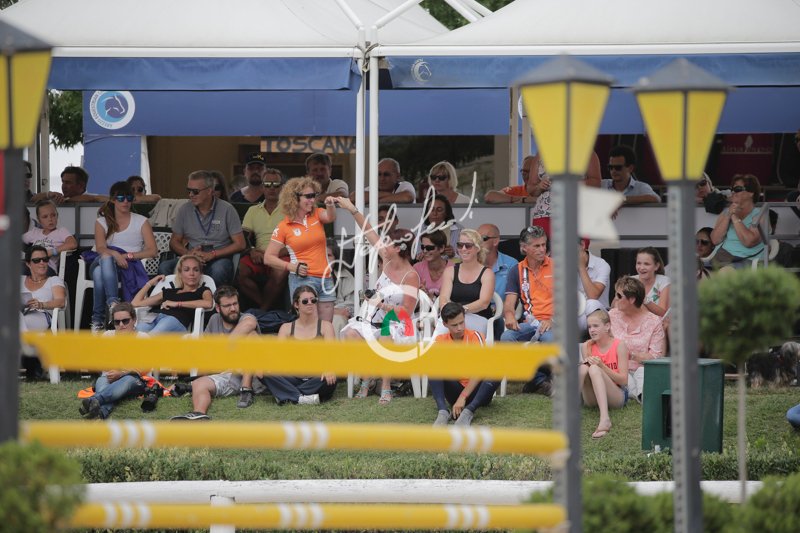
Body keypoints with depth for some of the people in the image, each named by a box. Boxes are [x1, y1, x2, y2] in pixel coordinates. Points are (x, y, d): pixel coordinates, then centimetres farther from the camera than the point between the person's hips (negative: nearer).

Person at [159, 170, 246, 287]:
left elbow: (239, 244, -1)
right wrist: (189, 253, -8)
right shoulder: (185, 210, 10)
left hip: (219, 258, -3)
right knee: (164, 267, -27)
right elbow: (174, 242, 15)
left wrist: (211, 254, -12)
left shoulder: (226, 210, 0)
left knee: (218, 270, -40)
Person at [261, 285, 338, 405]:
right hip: (294, 379, 2)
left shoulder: (325, 326, 9)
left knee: (329, 379, -37)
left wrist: (328, 369, -30)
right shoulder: (286, 328, 15)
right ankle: (300, 398, -35)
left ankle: (287, 396, -29)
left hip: (315, 379, -2)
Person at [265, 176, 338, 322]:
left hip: (325, 279, 4)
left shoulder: (317, 214, 8)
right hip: (302, 279, -4)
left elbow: (330, 217, -15)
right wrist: (291, 266, -12)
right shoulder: (283, 226, -1)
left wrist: (330, 206, -37)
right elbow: (269, 258, 1)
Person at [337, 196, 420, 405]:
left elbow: (407, 311, -14)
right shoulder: (387, 262, 5)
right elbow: (370, 232, 11)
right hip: (372, 321, 6)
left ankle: (386, 387, -24)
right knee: (350, 333, -25)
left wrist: (386, 306, -28)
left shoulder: (411, 276, -12)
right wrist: (352, 210, 8)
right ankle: (366, 380, -9)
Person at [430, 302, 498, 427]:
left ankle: (469, 411, -46)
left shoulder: (475, 337, -8)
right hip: (456, 389, 2)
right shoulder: (441, 341, 2)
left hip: (475, 390, -2)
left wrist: (463, 397, -29)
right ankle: (443, 411, -39)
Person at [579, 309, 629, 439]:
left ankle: (604, 419, -54)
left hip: (617, 396, -3)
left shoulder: (619, 346, -4)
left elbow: (623, 380, -9)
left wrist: (602, 366, -20)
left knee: (594, 369, -31)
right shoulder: (586, 346, 5)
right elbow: (584, 374, 5)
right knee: (583, 367, -24)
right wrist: (586, 364, -16)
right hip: (593, 398, 3)